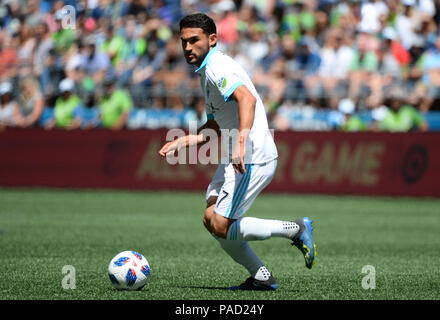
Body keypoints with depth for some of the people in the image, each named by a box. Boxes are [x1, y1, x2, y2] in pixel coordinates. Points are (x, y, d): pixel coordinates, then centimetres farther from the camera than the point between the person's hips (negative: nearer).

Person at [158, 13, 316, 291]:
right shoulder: (206, 71, 19)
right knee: (212, 219, 9)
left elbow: (247, 98, -34)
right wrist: (182, 142, 19)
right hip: (236, 159, 10)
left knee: (220, 226, -12)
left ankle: (296, 230, -4)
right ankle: (261, 278, 14)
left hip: (253, 159, -10)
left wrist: (241, 142, -45)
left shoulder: (217, 67, -14)